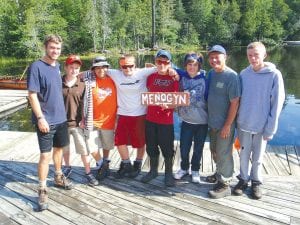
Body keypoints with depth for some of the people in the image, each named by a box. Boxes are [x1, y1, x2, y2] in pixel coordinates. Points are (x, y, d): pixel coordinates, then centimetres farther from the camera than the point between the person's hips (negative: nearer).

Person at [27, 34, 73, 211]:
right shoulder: (36, 67, -13)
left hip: (61, 117, 7)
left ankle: (59, 177, 38)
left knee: (59, 148, 19)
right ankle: (42, 190, 11)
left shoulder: (57, 66, 8)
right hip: (46, 120, -7)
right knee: (45, 154, -2)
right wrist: (40, 118, -20)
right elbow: (32, 95, -15)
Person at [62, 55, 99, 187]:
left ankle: (88, 173, 15)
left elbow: (84, 104, 0)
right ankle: (67, 167, 42)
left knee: (83, 148, 1)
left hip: (77, 123, -1)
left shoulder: (82, 85, -4)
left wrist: (83, 120, -4)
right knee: (64, 147, 19)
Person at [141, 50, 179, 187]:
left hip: (166, 120, -3)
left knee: (167, 148, 6)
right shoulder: (151, 77, 6)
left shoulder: (174, 78, -3)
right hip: (150, 119, 3)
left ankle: (169, 173, 25)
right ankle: (153, 171, 33)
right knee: (151, 147, 14)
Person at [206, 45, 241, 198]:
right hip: (212, 122, 7)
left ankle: (224, 184, 20)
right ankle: (220, 173, 43)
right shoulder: (211, 73, 4)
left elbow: (235, 102, -18)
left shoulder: (231, 76, -18)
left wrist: (227, 125, -19)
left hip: (224, 124, -7)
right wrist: (209, 117, 10)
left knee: (223, 154, 4)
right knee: (214, 151, 22)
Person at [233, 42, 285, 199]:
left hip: (262, 126, -2)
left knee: (258, 157, 13)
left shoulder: (274, 75, -11)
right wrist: (237, 120, 5)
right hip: (244, 124, 2)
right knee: (244, 155, 15)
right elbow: (238, 99, 5)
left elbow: (277, 103, -10)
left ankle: (256, 182, 34)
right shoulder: (244, 74, -2)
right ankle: (243, 179, 34)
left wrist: (270, 128, -11)